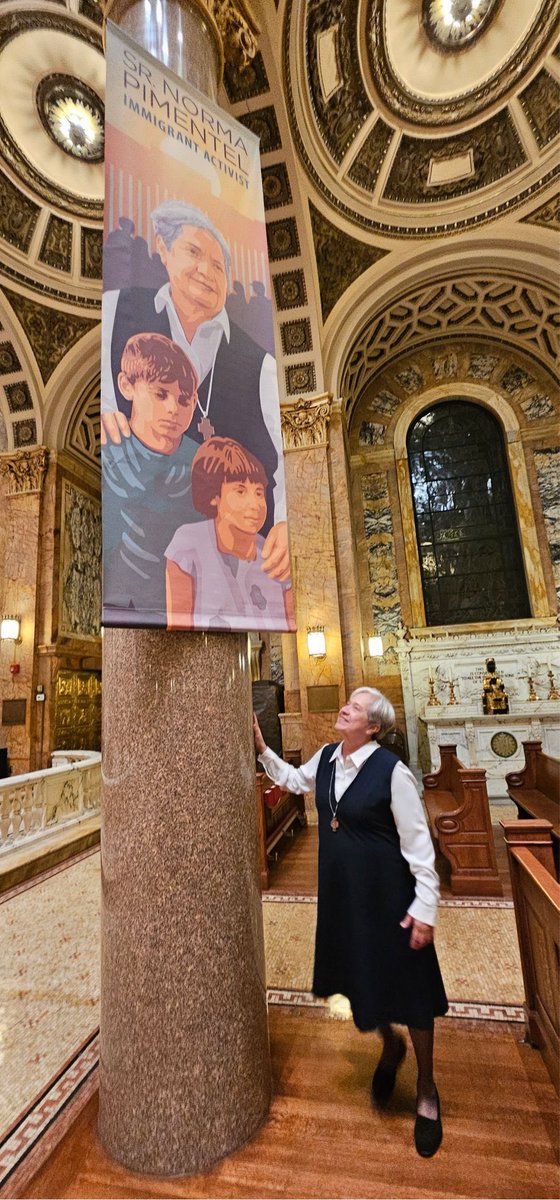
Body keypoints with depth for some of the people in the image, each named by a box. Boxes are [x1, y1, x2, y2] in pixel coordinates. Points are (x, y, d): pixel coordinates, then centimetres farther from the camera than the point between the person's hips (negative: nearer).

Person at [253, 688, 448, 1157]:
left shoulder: (392, 771, -24)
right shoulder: (326, 758, -5)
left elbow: (418, 842, -17)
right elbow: (295, 780, 15)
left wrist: (425, 907, -15)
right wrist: (263, 750, 6)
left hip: (386, 891, -5)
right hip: (340, 887, 6)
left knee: (407, 984, 10)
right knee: (361, 973, 22)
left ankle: (427, 1092, 39)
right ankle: (390, 1046, 53)